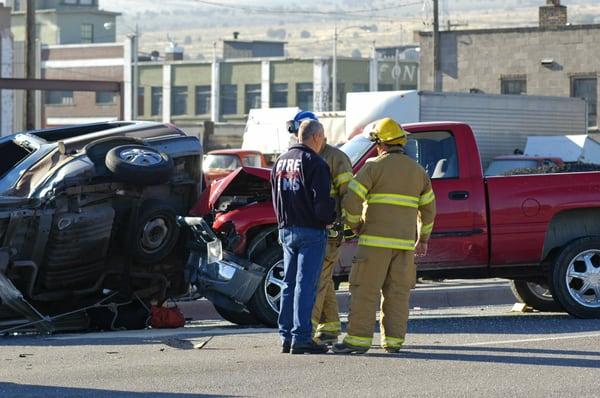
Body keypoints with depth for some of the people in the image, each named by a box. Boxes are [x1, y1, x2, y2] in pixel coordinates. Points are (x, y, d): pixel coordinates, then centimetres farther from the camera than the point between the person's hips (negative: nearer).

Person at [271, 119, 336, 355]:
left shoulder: (280, 162, 13)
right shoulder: (314, 163, -12)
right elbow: (322, 200, -18)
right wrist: (329, 219, -1)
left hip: (286, 229, 7)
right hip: (311, 231, -7)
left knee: (289, 284, 12)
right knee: (306, 285, -7)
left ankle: (286, 337, 12)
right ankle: (301, 338, -9)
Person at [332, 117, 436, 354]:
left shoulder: (374, 167, -5)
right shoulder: (417, 171, 13)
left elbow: (351, 201, -12)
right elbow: (428, 209, 18)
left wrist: (355, 226, 4)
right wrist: (423, 239, 27)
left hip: (376, 240, -5)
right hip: (405, 242, 5)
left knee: (365, 290, -3)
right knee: (397, 292, 8)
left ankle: (359, 340, -6)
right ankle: (393, 340, 7)